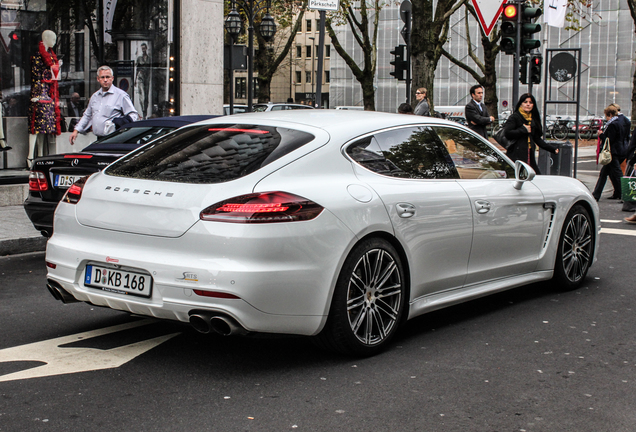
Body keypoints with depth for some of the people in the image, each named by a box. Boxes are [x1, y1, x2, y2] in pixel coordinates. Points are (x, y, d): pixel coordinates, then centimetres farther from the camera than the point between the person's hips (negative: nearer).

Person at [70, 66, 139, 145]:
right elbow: (87, 116, 32)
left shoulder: (121, 95, 0)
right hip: (99, 141, 6)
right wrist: (76, 130, 25)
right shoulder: (95, 96, 21)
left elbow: (133, 115, -4)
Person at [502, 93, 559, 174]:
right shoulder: (514, 117, -1)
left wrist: (552, 148, 11)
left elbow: (537, 139, 19)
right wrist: (523, 130, -10)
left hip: (530, 155, 7)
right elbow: (507, 133, -14)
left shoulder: (533, 119, 19)